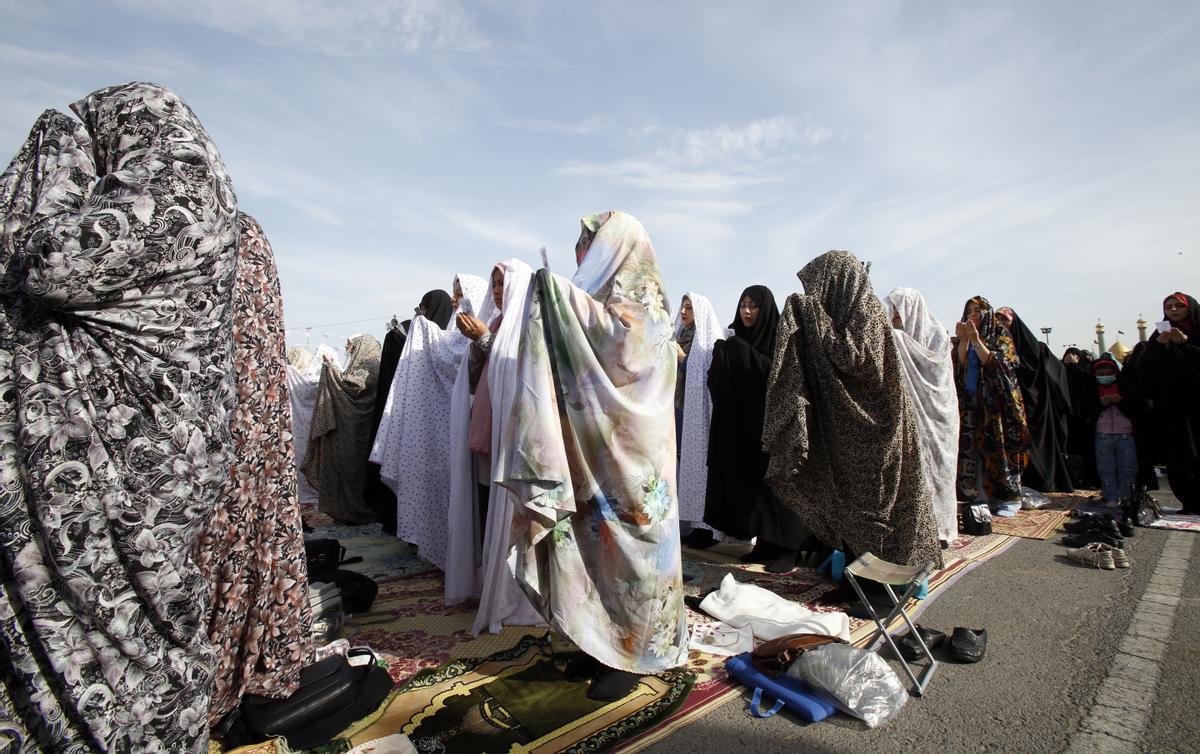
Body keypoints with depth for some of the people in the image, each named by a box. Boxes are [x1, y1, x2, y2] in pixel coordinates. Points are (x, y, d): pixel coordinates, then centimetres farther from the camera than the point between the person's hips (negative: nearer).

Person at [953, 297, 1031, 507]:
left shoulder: (1000, 335, 5)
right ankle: (977, 496, 4)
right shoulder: (965, 338, 15)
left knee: (997, 448, -6)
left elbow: (995, 363, -9)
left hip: (995, 401, -3)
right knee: (971, 449, 0)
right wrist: (964, 341, -12)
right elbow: (960, 364, 1)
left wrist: (976, 340, -19)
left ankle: (1007, 498, 0)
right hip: (969, 403, 4)